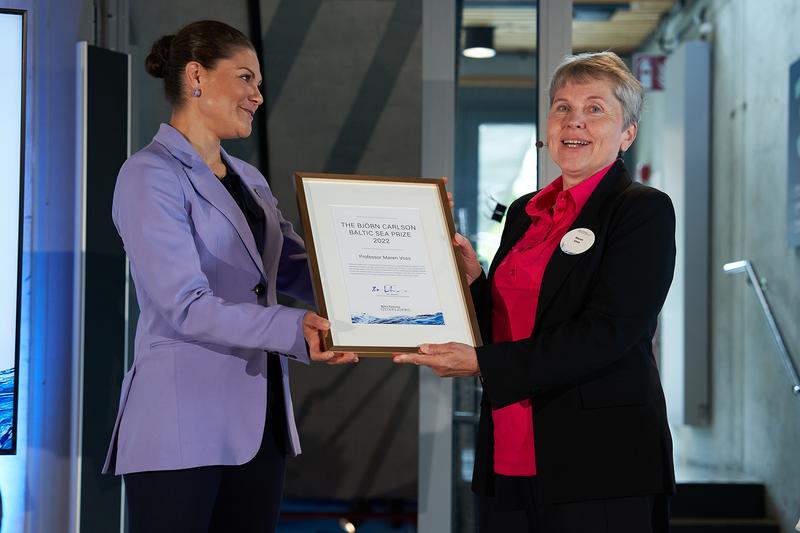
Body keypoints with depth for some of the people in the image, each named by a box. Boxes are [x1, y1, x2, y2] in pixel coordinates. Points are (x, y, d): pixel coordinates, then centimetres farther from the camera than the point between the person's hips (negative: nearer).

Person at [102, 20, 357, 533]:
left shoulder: (250, 179, 17)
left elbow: (302, 273, 12)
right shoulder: (150, 177, -9)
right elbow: (186, 307, -20)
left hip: (259, 421, 8)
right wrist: (296, 330, -31)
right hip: (182, 426, -8)